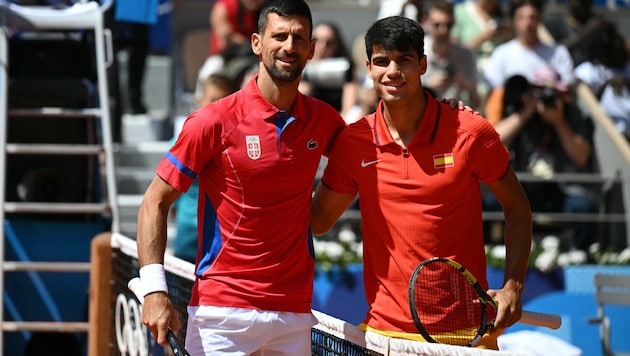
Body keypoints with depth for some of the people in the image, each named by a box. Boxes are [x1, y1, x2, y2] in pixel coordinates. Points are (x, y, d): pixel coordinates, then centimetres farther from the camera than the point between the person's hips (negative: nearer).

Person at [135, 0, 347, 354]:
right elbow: (155, 203, -3)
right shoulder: (214, 122, -6)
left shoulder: (323, 119, 6)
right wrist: (155, 290, -13)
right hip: (222, 312, -4)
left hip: (295, 316, 4)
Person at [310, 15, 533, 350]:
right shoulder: (352, 142, 0)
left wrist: (512, 288, -7)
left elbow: (516, 207, 4)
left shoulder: (471, 131, -7)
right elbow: (319, 219, 12)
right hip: (384, 330, 2)